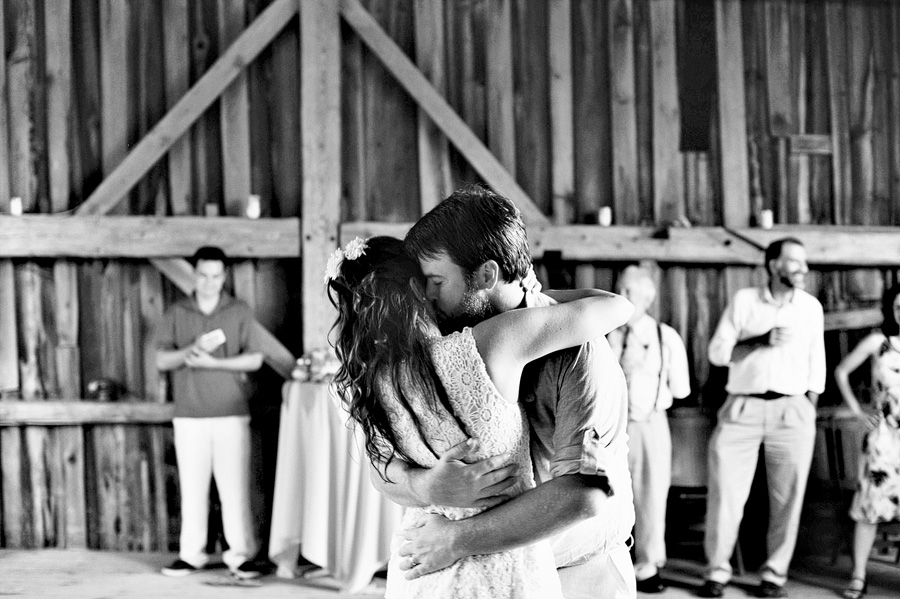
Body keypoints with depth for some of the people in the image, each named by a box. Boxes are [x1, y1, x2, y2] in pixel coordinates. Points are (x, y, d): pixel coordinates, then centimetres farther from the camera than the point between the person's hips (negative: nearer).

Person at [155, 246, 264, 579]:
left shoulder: (240, 312, 6)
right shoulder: (176, 314, 10)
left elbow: (255, 360, 0)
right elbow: (161, 360, 4)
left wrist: (213, 362, -12)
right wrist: (190, 351, -15)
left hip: (232, 414, -1)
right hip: (189, 415, 1)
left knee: (235, 485, -4)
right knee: (192, 486, 3)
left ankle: (241, 554, 1)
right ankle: (191, 554, 10)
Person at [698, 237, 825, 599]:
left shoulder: (811, 306, 10)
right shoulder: (743, 300, 6)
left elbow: (816, 365, 13)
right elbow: (717, 352, 2)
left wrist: (810, 412, 6)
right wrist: (761, 342, -11)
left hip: (791, 410, 1)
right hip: (742, 407, -1)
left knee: (787, 499, 1)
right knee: (724, 491, -5)